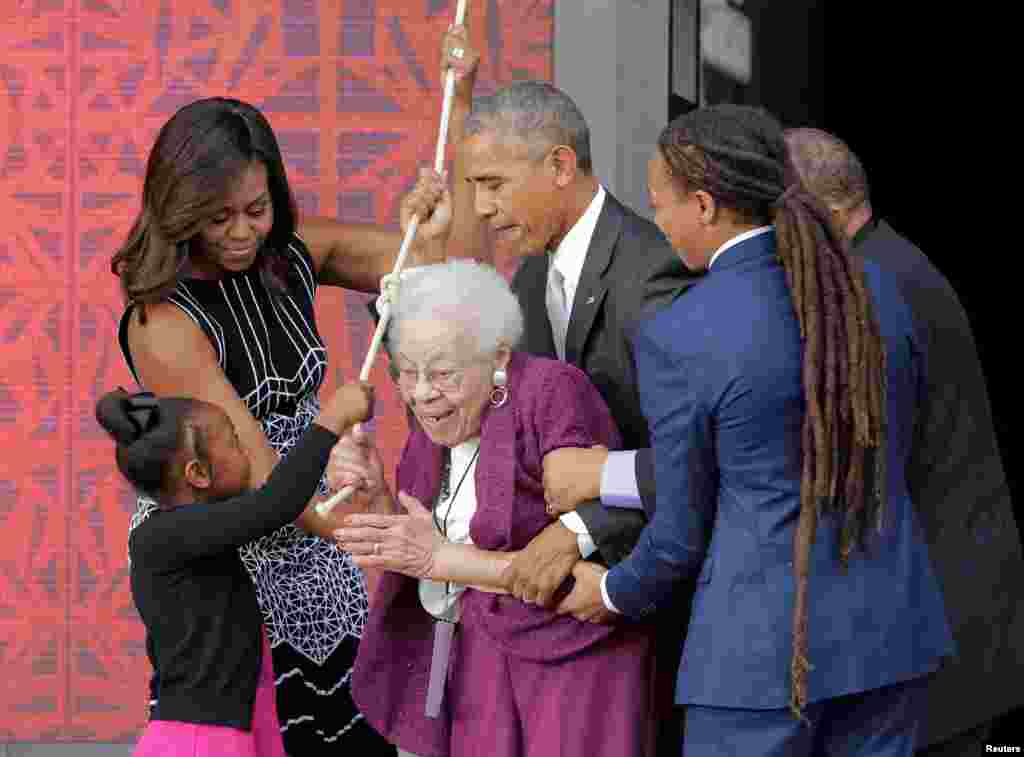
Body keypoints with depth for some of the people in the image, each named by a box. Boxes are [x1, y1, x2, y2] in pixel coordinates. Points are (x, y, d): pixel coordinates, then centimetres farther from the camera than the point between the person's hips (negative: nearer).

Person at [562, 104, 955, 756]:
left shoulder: (677, 340, -14)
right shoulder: (875, 291, 1)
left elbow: (683, 530, -5)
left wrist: (616, 593, 15)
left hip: (766, 638, -5)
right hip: (889, 626, 5)